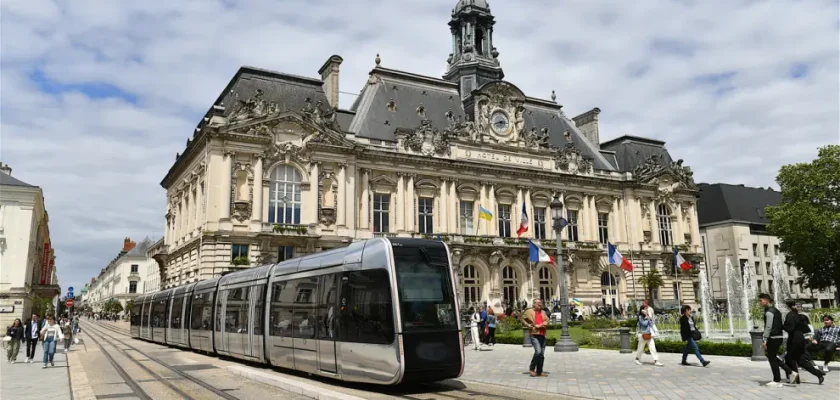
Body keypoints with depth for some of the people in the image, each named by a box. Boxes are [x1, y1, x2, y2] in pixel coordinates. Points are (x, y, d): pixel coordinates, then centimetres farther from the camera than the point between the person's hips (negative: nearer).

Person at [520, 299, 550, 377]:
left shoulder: (543, 312, 15)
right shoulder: (529, 311, 1)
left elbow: (546, 321, 4)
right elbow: (523, 319, 6)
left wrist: (540, 325, -12)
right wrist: (528, 325, -8)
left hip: (542, 335, 6)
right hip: (534, 335, -6)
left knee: (542, 354, 7)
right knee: (538, 351, -20)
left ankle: (539, 372, 16)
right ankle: (531, 368, -4)